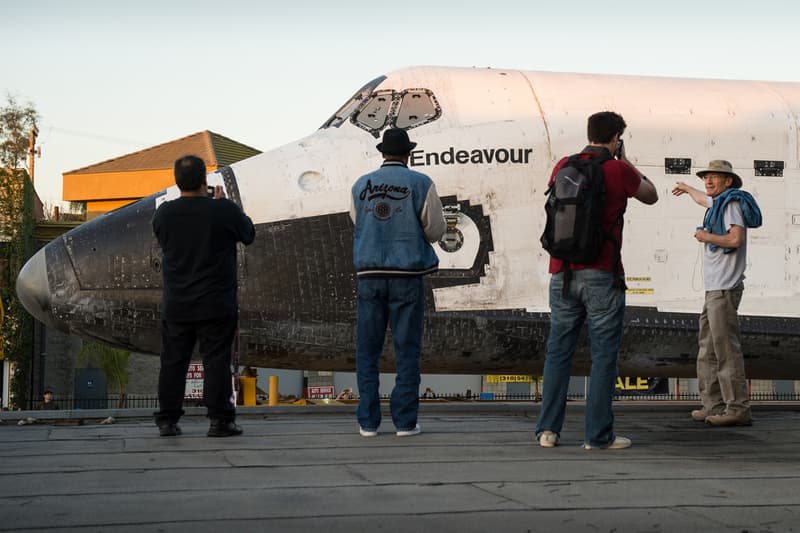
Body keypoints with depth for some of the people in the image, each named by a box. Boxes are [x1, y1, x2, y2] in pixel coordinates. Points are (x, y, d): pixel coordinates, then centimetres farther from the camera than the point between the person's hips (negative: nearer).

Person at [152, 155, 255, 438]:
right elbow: (248, 234, 6)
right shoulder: (224, 210, -12)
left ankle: (167, 420, 13)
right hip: (216, 305, -3)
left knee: (173, 361, 10)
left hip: (176, 305, 3)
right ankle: (220, 420, 1)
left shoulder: (165, 213, -3)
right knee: (216, 360, 1)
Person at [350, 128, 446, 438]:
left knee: (368, 350, 8)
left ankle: (368, 421, 5)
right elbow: (435, 231, 2)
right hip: (407, 275, -2)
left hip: (370, 275, 2)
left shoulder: (361, 186, 7)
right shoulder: (420, 184, -2)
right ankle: (405, 421, 3)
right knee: (406, 350, 4)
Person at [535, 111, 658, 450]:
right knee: (604, 355, 2)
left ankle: (548, 429, 9)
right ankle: (597, 435, 3)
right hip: (602, 275, -4)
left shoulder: (563, 166, 6)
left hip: (563, 273, 4)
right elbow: (651, 196, 12)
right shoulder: (618, 171, -6)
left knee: (558, 351, 11)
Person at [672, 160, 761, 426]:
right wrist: (687, 189, 65)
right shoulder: (720, 203, 21)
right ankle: (714, 405, 12)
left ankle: (738, 409, -15)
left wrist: (705, 236, -9)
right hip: (715, 288, 10)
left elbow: (736, 239, -22)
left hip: (724, 288, -10)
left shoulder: (732, 203, -7)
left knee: (726, 349, -14)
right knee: (708, 350, 10)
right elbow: (705, 200, 46)